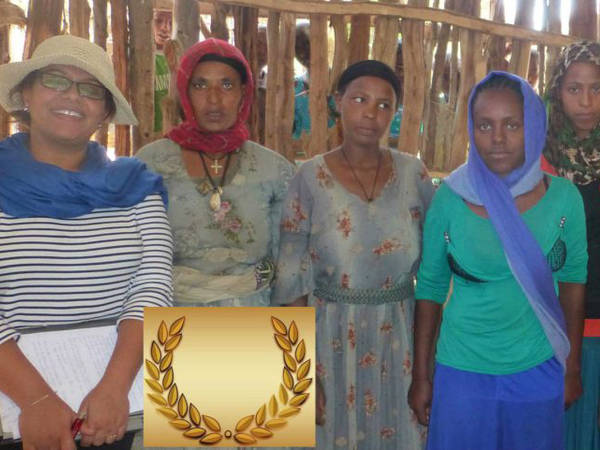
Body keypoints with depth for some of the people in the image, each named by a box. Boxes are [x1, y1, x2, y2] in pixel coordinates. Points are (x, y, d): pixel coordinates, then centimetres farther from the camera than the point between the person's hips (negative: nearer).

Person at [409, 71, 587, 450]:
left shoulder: (563, 198, -8)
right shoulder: (450, 198, -11)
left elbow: (573, 281, 3)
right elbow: (430, 287, -4)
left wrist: (572, 368, 7)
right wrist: (421, 376, 0)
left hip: (539, 371, 1)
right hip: (462, 372, -1)